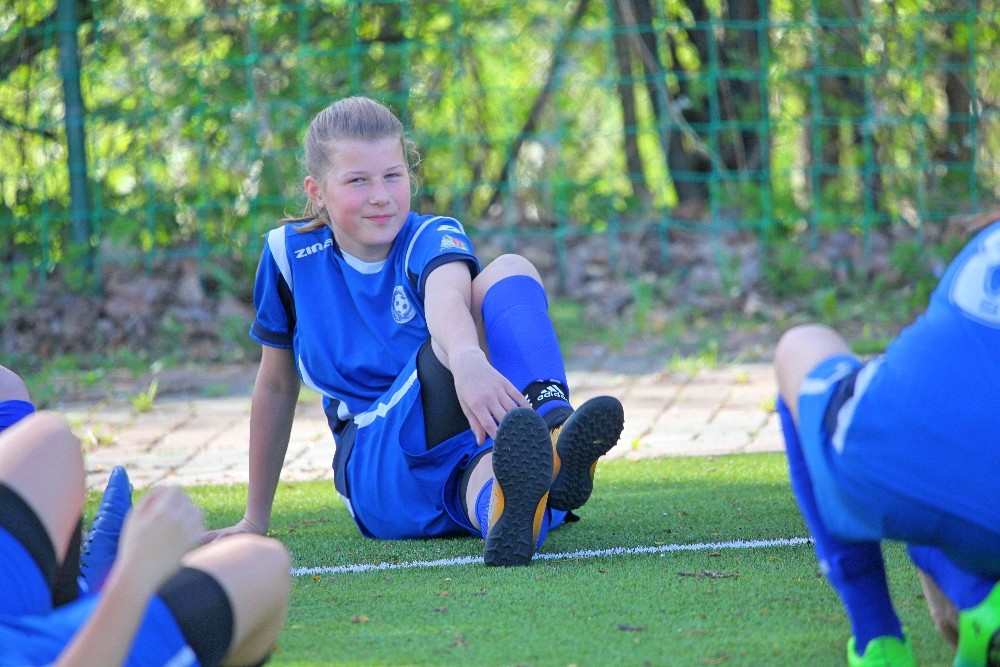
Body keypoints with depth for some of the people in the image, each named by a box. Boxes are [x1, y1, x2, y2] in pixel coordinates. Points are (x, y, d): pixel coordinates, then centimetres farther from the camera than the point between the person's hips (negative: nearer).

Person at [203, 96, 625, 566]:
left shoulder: (432, 239, -5)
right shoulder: (290, 254, 3)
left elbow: (446, 297, -31)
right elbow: (276, 385, 16)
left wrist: (467, 359, -55)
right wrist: (255, 519, 21)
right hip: (377, 476, 0)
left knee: (509, 273, -25)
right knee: (456, 343, -32)